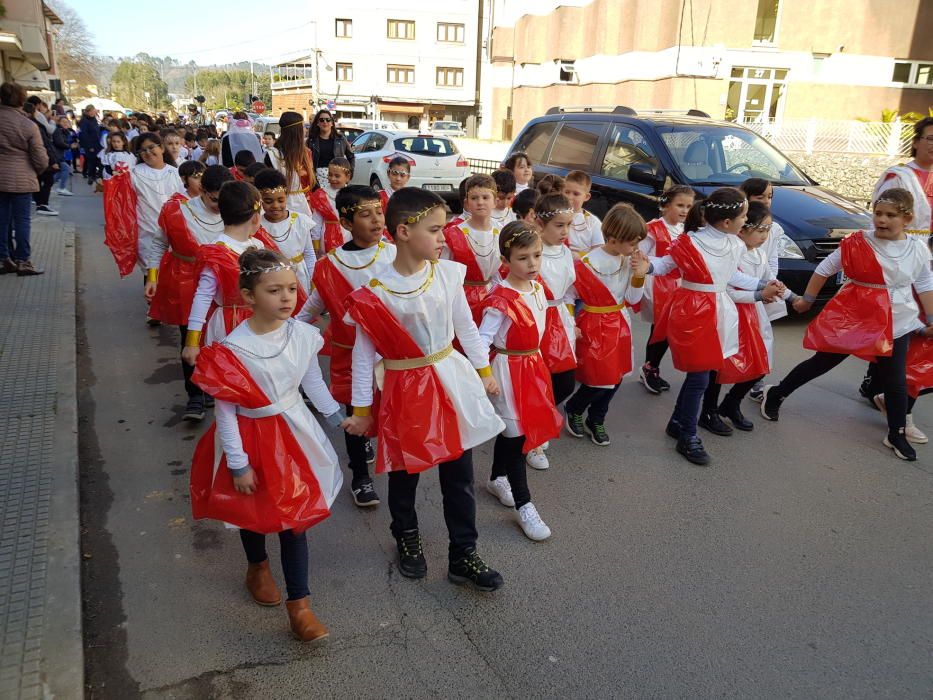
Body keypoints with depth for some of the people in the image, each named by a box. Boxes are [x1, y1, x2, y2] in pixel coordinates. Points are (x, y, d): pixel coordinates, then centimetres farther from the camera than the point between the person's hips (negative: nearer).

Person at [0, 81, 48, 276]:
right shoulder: (28, 125, -13)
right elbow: (41, 159, -10)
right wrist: (37, 171, 10)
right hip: (21, 179, -4)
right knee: (22, 220, 2)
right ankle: (22, 261, 5)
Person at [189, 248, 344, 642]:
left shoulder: (303, 334, -13)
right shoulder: (232, 349, -24)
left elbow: (313, 383, 5)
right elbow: (225, 410, -16)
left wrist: (336, 417, 14)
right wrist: (238, 464, -14)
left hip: (292, 432, 2)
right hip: (252, 437, -2)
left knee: (294, 515, 7)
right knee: (253, 511, 20)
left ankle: (299, 604, 19)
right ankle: (257, 568, 52)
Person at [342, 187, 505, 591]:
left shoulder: (447, 273, -7)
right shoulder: (375, 294, -16)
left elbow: (466, 326, 6)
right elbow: (363, 356, -8)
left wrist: (484, 371, 12)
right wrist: (361, 410, -4)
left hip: (452, 381, 3)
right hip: (406, 390, -3)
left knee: (459, 473, 10)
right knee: (405, 472, 16)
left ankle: (463, 555, 26)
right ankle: (407, 538, 43)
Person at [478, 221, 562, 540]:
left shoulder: (538, 288, 1)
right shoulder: (500, 300, -22)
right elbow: (482, 340, -22)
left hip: (533, 365, 7)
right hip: (508, 369, -7)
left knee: (510, 428, 21)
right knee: (515, 432, -1)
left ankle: (497, 479, 42)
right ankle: (523, 505, 9)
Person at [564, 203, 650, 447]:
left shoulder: (629, 260, -1)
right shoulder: (588, 264, -20)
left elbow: (632, 300, 0)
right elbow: (568, 295, -11)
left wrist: (639, 275, -14)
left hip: (619, 324, 7)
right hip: (595, 327, -6)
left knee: (616, 377, 12)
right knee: (599, 379, -2)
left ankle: (595, 421, 33)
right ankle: (573, 409, 29)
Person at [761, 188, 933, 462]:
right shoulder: (857, 244, -10)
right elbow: (825, 269, 0)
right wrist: (807, 299, 6)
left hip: (897, 323, 3)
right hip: (853, 317, -2)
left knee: (895, 380, 8)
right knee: (821, 363, 6)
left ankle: (896, 435, 25)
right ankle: (776, 394, 24)